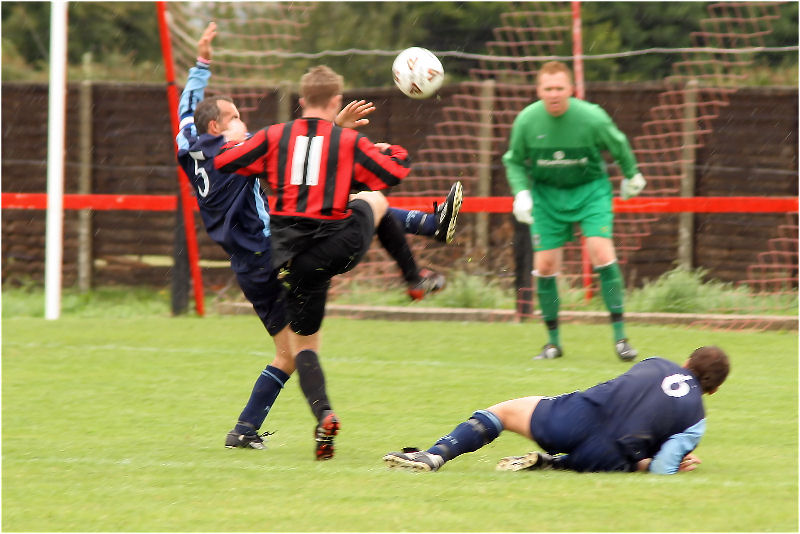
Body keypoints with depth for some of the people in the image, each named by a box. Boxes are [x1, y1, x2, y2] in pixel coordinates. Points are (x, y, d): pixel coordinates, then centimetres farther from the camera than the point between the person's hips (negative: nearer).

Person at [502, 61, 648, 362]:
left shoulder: (592, 118, -19)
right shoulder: (526, 121, -14)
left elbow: (619, 147, 2)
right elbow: (514, 161, 3)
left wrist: (632, 177, 17)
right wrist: (521, 192, -13)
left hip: (590, 190, -2)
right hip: (547, 194, 2)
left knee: (602, 255, -19)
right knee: (545, 266, -4)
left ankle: (620, 336, -12)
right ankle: (553, 342, 12)